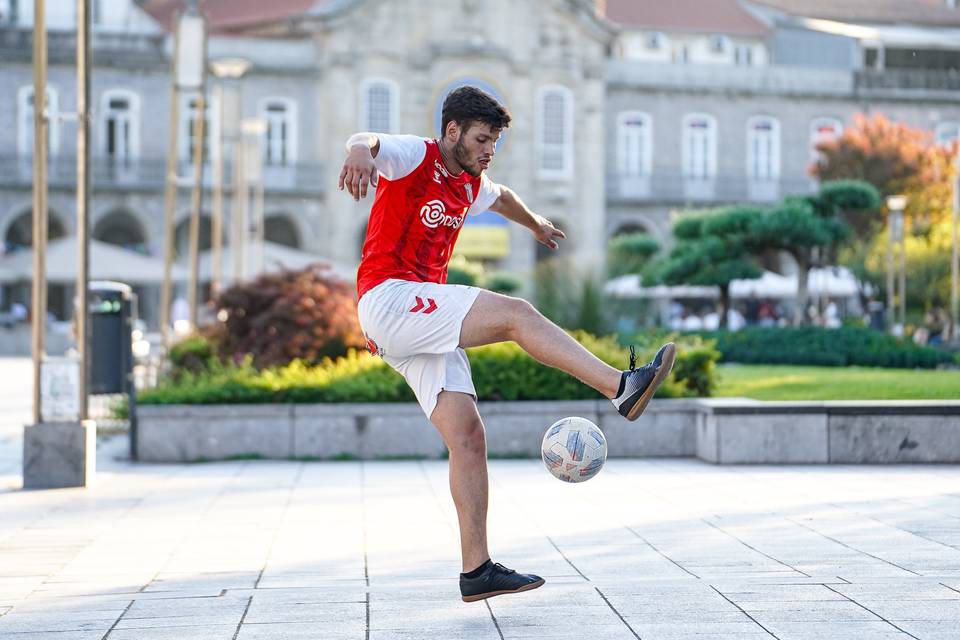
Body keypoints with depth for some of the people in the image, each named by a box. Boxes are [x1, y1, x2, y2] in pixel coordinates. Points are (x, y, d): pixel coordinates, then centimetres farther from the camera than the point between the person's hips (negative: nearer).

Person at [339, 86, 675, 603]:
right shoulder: (416, 157, -4)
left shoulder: (469, 186, 21)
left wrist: (535, 224, 64)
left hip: (423, 325, 9)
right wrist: (362, 151, -52)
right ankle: (621, 386, -31)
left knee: (468, 436, -2)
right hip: (389, 298, -9)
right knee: (514, 313, -23)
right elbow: (368, 143, -27)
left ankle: (476, 570, -4)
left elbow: (501, 197, 46)